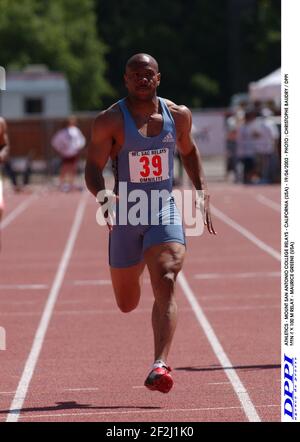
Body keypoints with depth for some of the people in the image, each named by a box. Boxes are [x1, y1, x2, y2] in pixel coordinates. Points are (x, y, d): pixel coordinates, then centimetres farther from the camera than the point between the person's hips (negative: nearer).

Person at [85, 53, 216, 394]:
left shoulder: (178, 115, 2)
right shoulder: (110, 121, -9)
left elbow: (188, 151, 21)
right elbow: (92, 168, -11)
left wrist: (202, 191, 11)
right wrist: (103, 196, -32)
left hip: (165, 212, 1)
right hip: (125, 216, -1)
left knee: (165, 285, -22)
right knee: (126, 304, 13)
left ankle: (160, 366, -29)